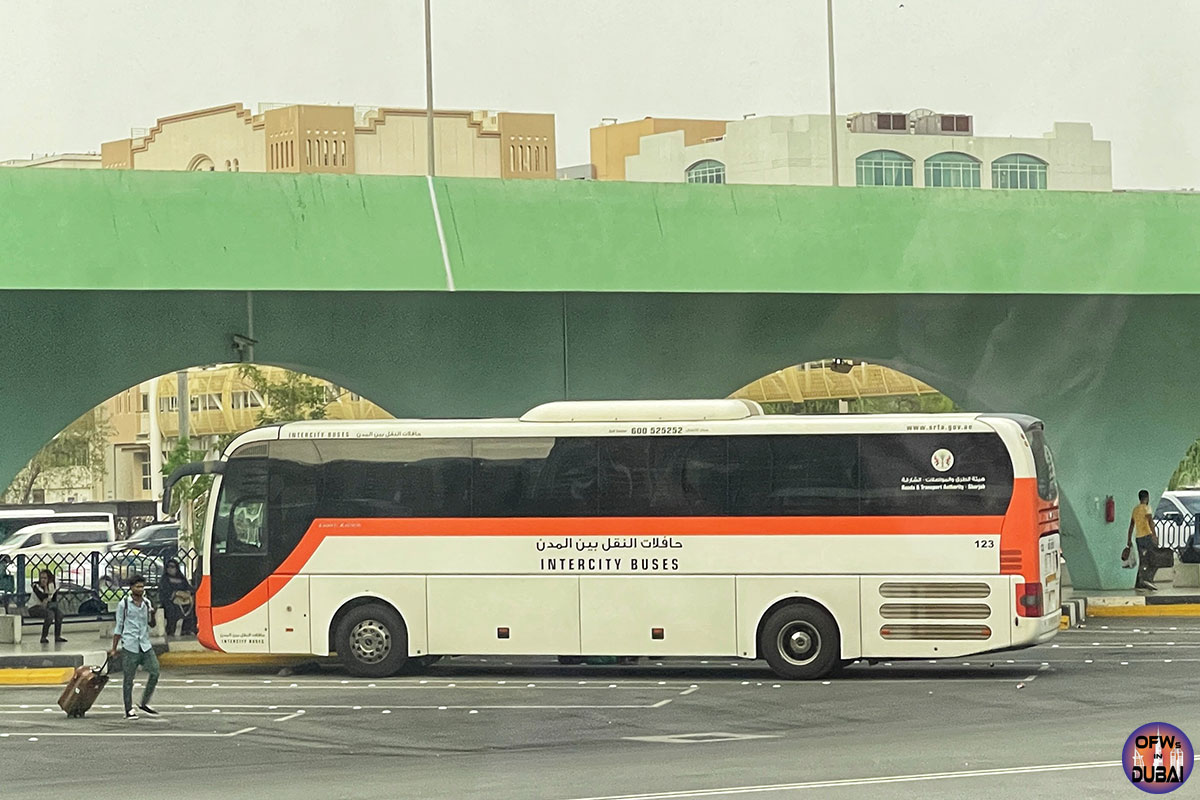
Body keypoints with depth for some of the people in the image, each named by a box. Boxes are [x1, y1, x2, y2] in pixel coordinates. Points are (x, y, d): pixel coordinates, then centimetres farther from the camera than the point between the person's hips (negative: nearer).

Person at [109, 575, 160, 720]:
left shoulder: (146, 602, 10)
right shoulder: (124, 604, -1)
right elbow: (119, 627, 2)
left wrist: (152, 615, -9)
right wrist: (114, 649, 2)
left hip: (145, 644, 4)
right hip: (129, 645, -4)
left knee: (154, 672, -4)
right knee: (129, 678, 0)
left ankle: (144, 704, 10)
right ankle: (129, 710, 8)